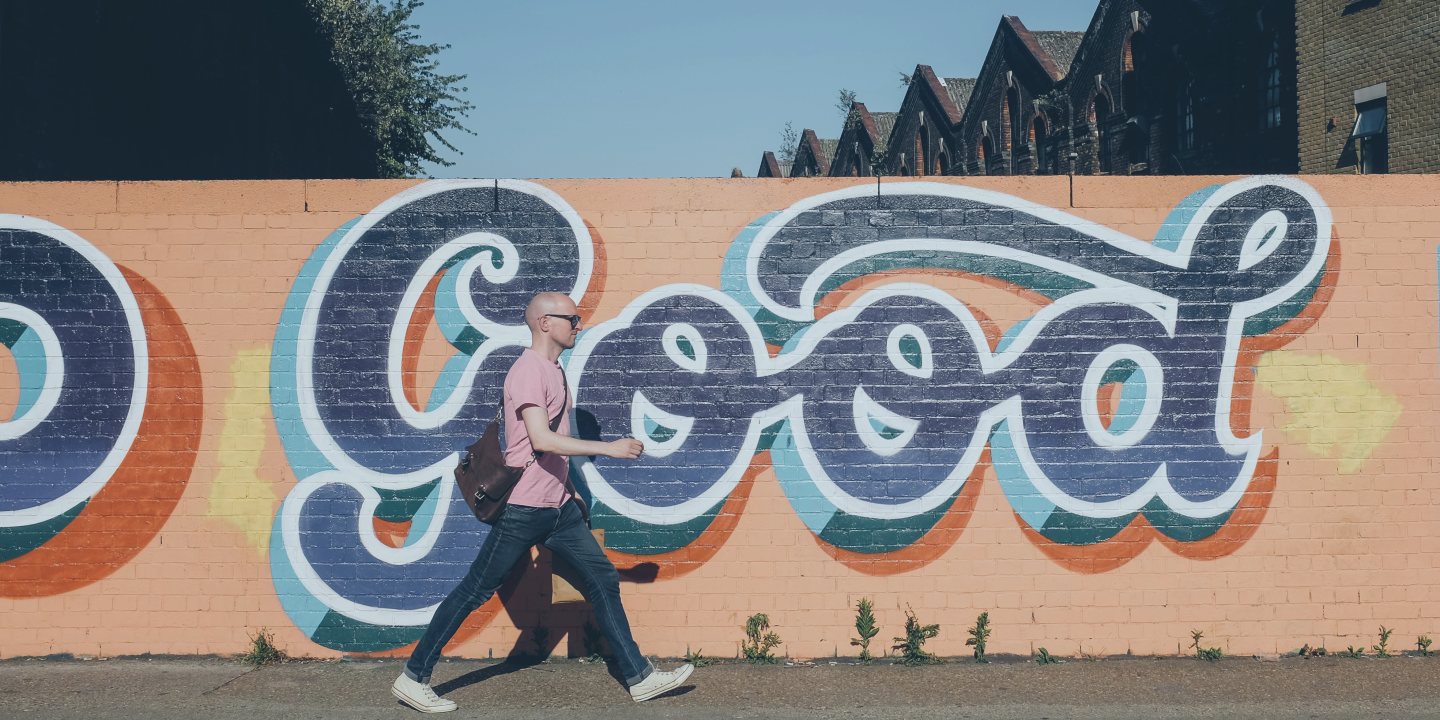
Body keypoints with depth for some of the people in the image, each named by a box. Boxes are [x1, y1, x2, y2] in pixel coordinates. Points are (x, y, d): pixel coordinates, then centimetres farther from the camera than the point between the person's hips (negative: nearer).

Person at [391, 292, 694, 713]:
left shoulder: (554, 370, 15)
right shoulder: (529, 370, -16)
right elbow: (541, 439, -27)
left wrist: (569, 490, 23)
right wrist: (608, 449, -24)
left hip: (558, 506, 9)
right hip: (524, 508, -9)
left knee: (604, 580, 7)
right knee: (474, 592, 0)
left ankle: (639, 678, 12)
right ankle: (413, 679, 12)